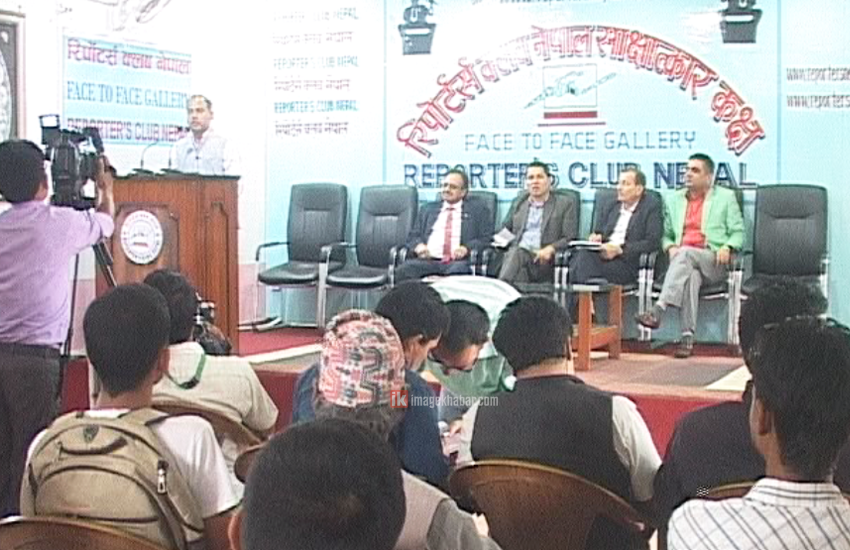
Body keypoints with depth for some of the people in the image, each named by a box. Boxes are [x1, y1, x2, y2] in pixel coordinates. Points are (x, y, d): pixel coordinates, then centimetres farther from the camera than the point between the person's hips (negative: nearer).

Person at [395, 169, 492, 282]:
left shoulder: (477, 209, 18)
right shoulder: (428, 209, 26)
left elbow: (486, 238, 8)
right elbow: (413, 236, 21)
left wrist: (467, 248, -12)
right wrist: (418, 245, -4)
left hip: (459, 261, -2)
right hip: (427, 261, 2)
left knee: (458, 270, -39)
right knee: (403, 270, -29)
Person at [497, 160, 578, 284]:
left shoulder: (565, 204, 12)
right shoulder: (518, 202, 26)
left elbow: (569, 239, 4)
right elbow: (505, 229, 31)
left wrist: (550, 249, -16)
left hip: (544, 260, -3)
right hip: (517, 254, 3)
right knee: (515, 253, -35)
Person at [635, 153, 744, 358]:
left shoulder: (726, 197, 16)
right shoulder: (673, 200, 24)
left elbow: (738, 233, 10)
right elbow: (666, 235, 22)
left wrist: (727, 248, -12)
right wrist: (670, 247, -2)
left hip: (713, 262, -2)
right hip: (682, 259, 2)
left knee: (685, 254, -37)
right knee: (691, 275, -37)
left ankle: (657, 310, -51)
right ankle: (687, 337, -44)